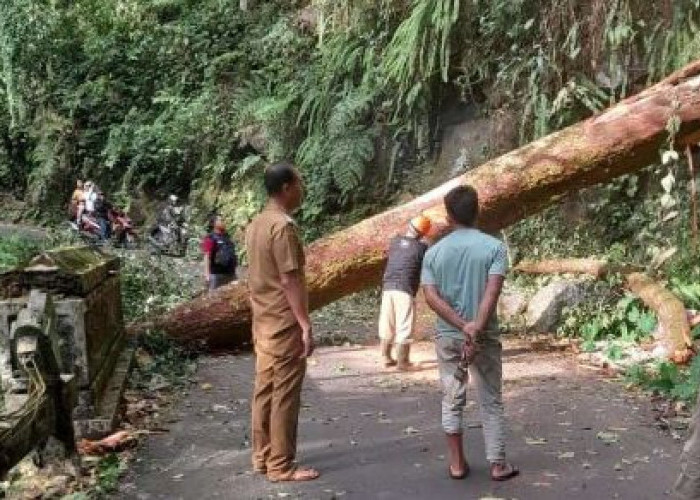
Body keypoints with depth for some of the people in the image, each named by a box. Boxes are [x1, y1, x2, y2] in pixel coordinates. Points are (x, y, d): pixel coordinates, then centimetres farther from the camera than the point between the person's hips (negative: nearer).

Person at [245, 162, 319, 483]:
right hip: (284, 325, -9)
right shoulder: (283, 225, -18)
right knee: (285, 396, -2)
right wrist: (306, 326, -19)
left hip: (263, 323, 9)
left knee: (265, 390, 14)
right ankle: (281, 466, 6)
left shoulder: (256, 224, 11)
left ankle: (262, 457, 22)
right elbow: (290, 281, -21)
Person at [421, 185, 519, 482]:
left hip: (448, 336, 1)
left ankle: (457, 463, 16)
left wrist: (462, 326, -14)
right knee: (491, 402, 9)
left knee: (452, 401, 11)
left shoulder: (434, 252, 0)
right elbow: (492, 291, -17)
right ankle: (498, 465, 12)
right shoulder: (494, 247, -5)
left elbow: (431, 296, -9)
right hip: (485, 336, -1)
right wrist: (476, 328, -21)